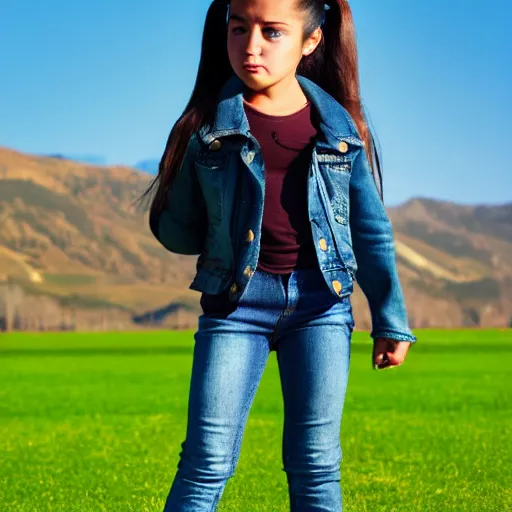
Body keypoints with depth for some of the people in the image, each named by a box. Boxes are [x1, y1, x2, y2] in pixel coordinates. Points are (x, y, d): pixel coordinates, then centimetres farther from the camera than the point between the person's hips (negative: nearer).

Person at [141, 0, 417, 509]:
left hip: (321, 301, 1)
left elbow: (371, 230, 9)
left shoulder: (340, 125, 2)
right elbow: (174, 230, 8)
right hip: (236, 301, -1)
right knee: (206, 462, -5)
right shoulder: (207, 123, -2)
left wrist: (390, 318, 11)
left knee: (316, 464, 3)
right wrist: (224, 237, -5)